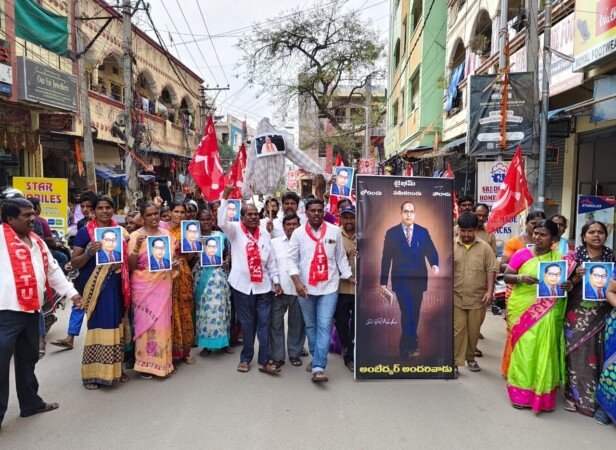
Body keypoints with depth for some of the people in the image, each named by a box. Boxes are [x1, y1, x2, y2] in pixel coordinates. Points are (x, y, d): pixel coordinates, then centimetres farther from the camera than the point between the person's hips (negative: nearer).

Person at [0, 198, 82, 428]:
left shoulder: (36, 241, 15)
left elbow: (52, 270, 21)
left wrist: (72, 292, 18)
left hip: (31, 310, 8)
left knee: (28, 359, 19)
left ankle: (31, 403, 34)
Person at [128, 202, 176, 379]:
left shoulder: (166, 234, 9)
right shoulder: (136, 235, -4)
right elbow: (131, 266, -7)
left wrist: (174, 264, -3)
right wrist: (136, 247, -22)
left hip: (163, 285, 4)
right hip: (144, 286, -4)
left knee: (162, 322, 8)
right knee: (146, 322, 1)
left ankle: (163, 360, 21)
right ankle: (146, 363, 14)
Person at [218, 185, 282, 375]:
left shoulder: (264, 233, 9)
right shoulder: (236, 230, 0)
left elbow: (271, 259, 11)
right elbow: (222, 222, -22)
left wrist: (276, 281, 8)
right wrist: (225, 197, -25)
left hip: (263, 285, 3)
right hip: (242, 285, -2)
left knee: (264, 323, 4)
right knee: (247, 324, 9)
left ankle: (264, 361, 11)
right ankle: (246, 358, 24)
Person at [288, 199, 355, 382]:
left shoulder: (335, 231, 1)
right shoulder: (298, 233, -1)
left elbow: (341, 258, 8)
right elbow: (292, 259, -3)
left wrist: (351, 278, 6)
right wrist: (297, 282, -15)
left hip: (329, 287, -1)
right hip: (305, 288, 1)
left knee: (324, 327, -7)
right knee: (310, 326, 14)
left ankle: (318, 368, -6)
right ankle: (316, 358, 33)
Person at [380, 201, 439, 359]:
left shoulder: (423, 232, 7)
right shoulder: (392, 232, 1)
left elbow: (431, 251, 1)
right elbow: (386, 258, 1)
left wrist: (435, 264, -23)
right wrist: (383, 282, -1)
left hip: (419, 279, 3)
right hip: (401, 279, -2)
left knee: (414, 313, 9)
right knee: (407, 312, -11)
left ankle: (405, 346, 24)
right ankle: (412, 345, -3)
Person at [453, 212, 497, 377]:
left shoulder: (484, 247, 0)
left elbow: (491, 270, -1)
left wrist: (490, 291, -8)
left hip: (477, 298, 1)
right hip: (456, 297, -1)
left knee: (474, 331, 12)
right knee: (457, 331, 1)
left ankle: (470, 358, 31)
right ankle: (455, 363, 8)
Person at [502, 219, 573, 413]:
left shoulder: (560, 258, 3)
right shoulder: (522, 254, 0)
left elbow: (568, 280, 9)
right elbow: (506, 276, 1)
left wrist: (569, 286, -14)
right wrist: (521, 278, -18)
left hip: (548, 312, 1)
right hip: (523, 309, -1)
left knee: (544, 350, 5)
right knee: (524, 348, 4)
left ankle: (542, 393, 19)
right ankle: (521, 392, 15)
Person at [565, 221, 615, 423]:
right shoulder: (574, 256, -1)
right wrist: (576, 277, -18)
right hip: (578, 313, -2)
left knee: (598, 354, 6)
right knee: (577, 353, 2)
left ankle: (597, 399, 20)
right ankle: (574, 395, 15)